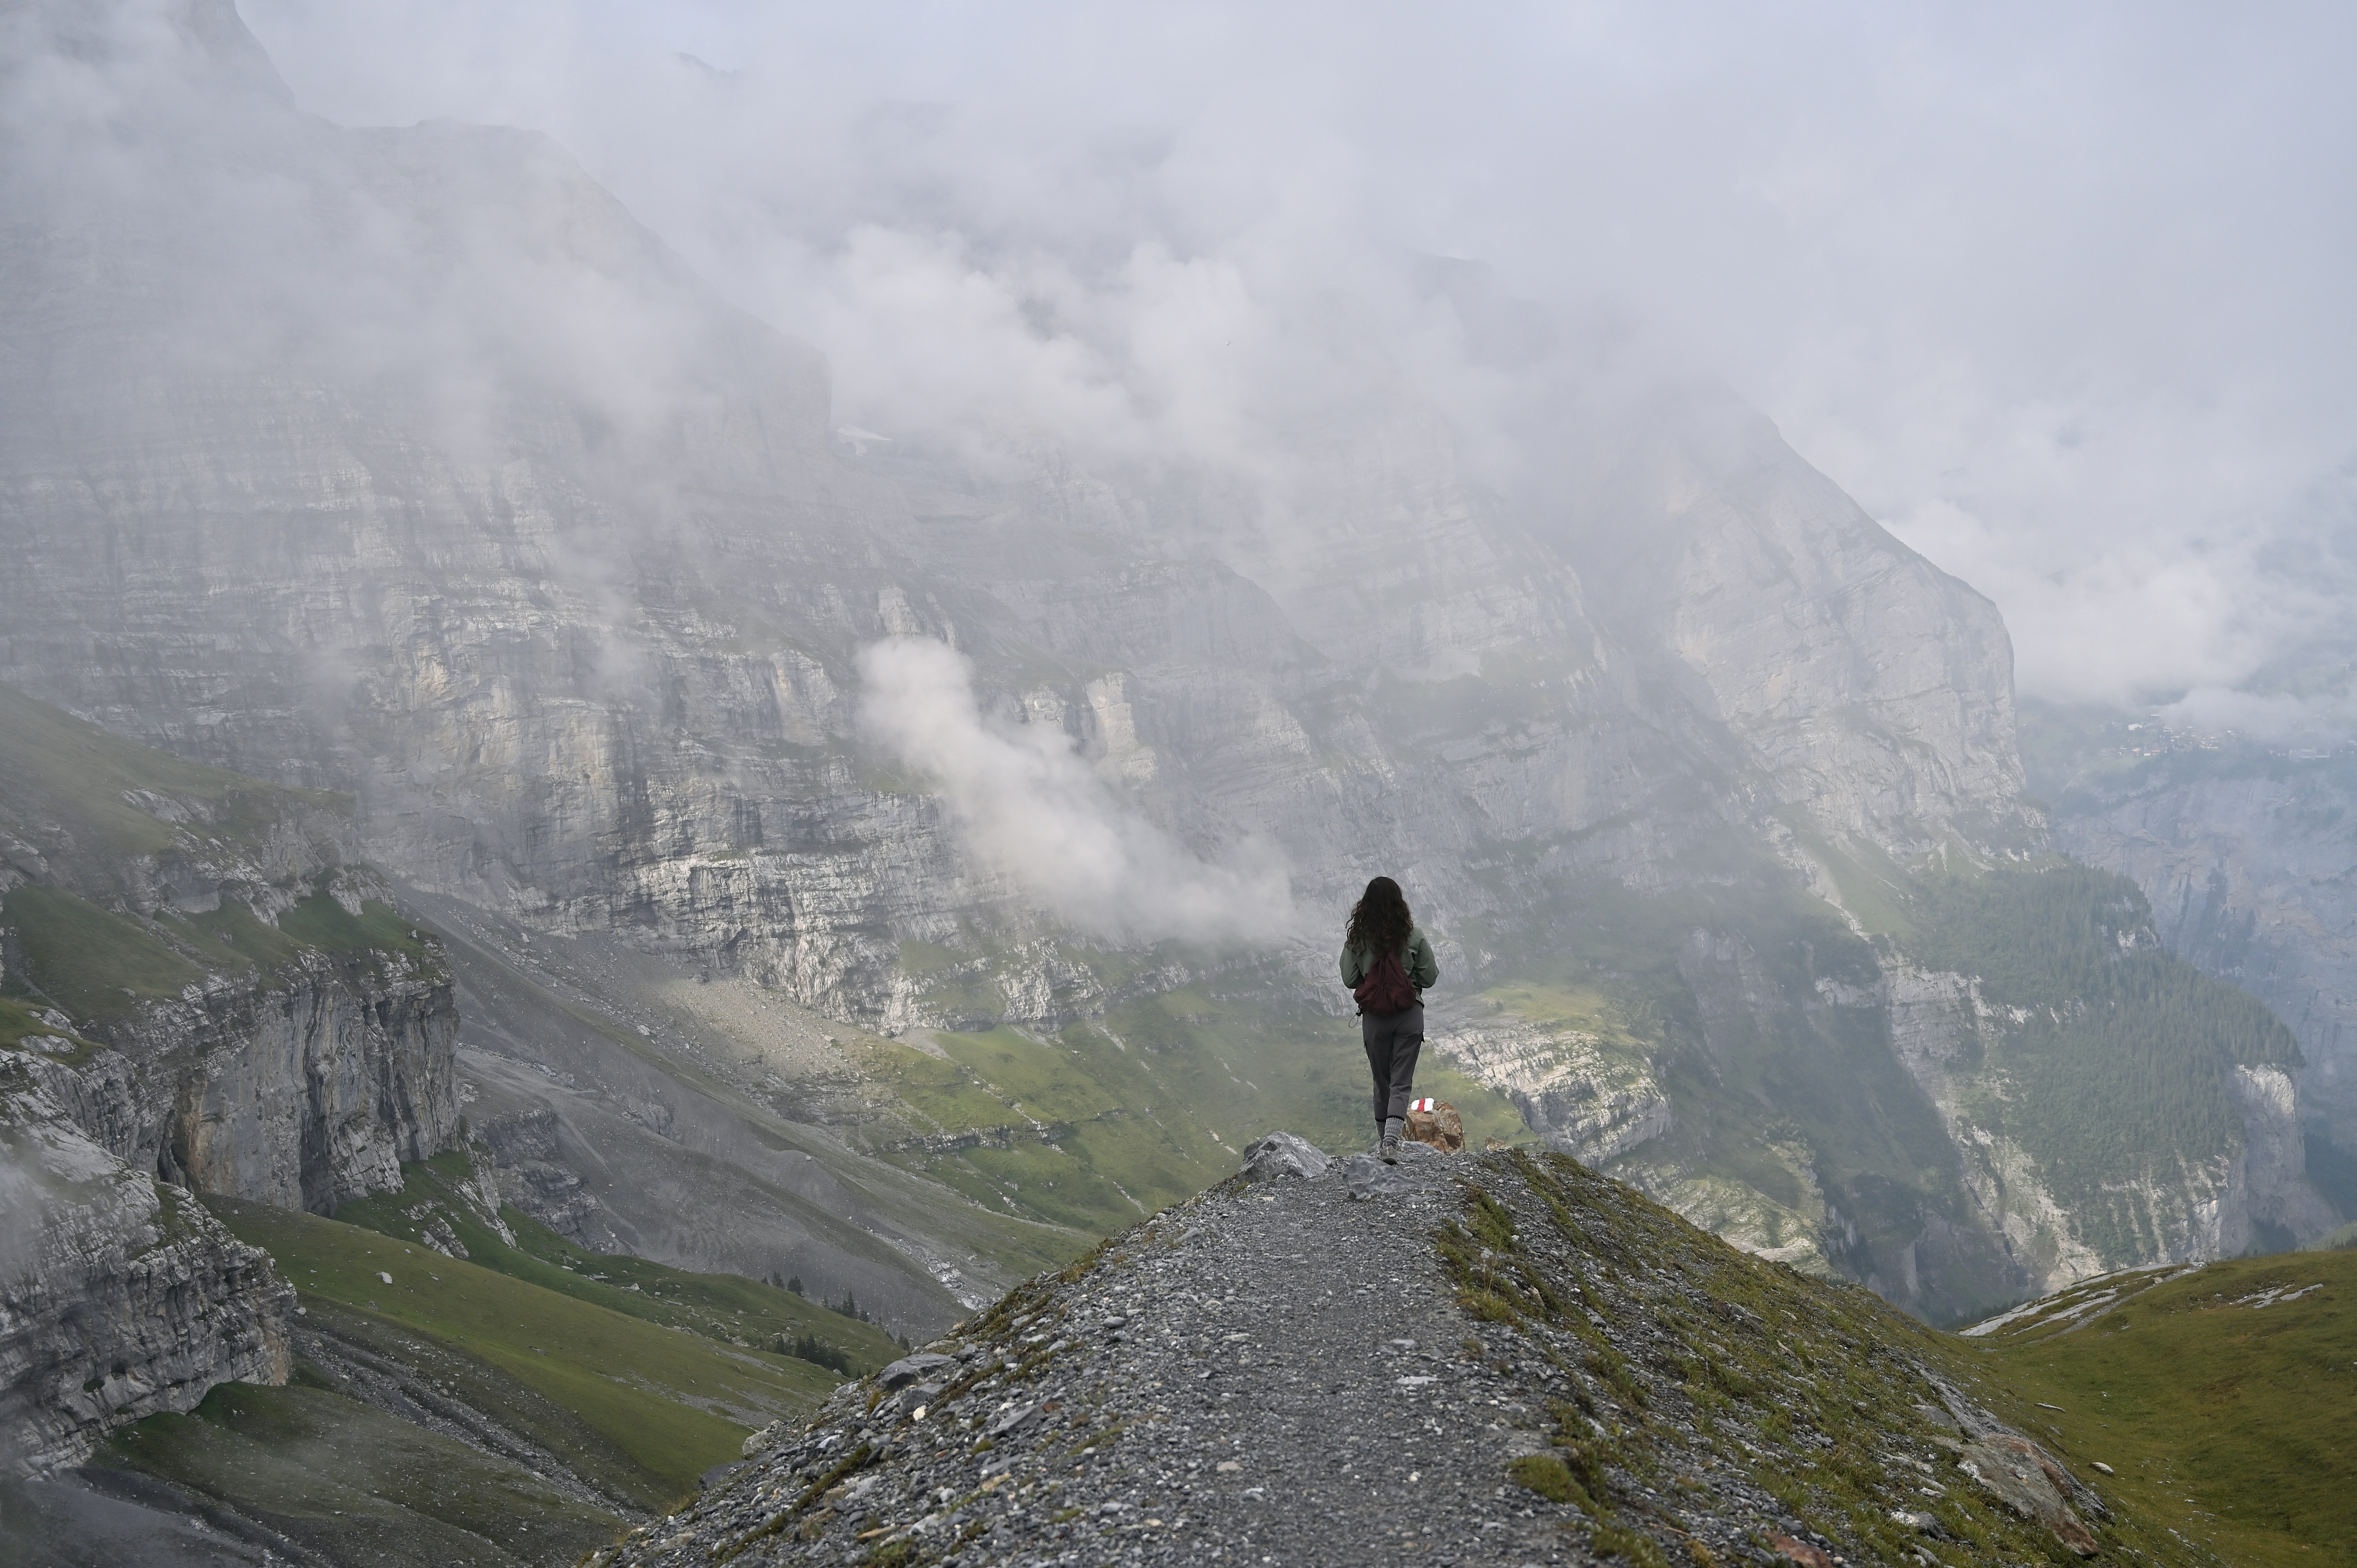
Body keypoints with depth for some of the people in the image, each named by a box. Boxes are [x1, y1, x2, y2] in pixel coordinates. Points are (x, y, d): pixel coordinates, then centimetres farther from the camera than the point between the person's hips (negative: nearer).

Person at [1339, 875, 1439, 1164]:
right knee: (1402, 1082, 3)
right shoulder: (1412, 935, -8)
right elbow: (1430, 976, -2)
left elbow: (1349, 980, -2)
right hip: (1410, 1015, -1)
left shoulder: (1357, 937, -7)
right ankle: (1391, 1141, -15)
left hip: (1374, 1018, 1)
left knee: (1382, 1082, 17)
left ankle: (1383, 1140, 26)